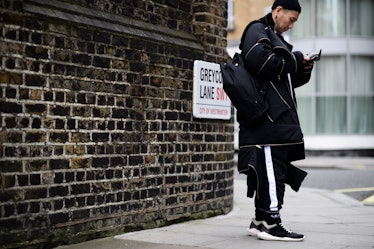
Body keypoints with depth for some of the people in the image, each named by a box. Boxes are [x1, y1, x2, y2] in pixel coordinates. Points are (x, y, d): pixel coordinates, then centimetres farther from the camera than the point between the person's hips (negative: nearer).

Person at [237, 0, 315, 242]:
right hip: (267, 116, -10)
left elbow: (287, 79, 30)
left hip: (279, 115, 10)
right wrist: (296, 59, -9)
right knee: (271, 168, -11)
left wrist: (302, 71, 11)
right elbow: (263, 62, -20)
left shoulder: (275, 37, 28)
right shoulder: (257, 30, -2)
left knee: (270, 169, 10)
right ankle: (271, 222, -9)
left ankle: (261, 220, 16)